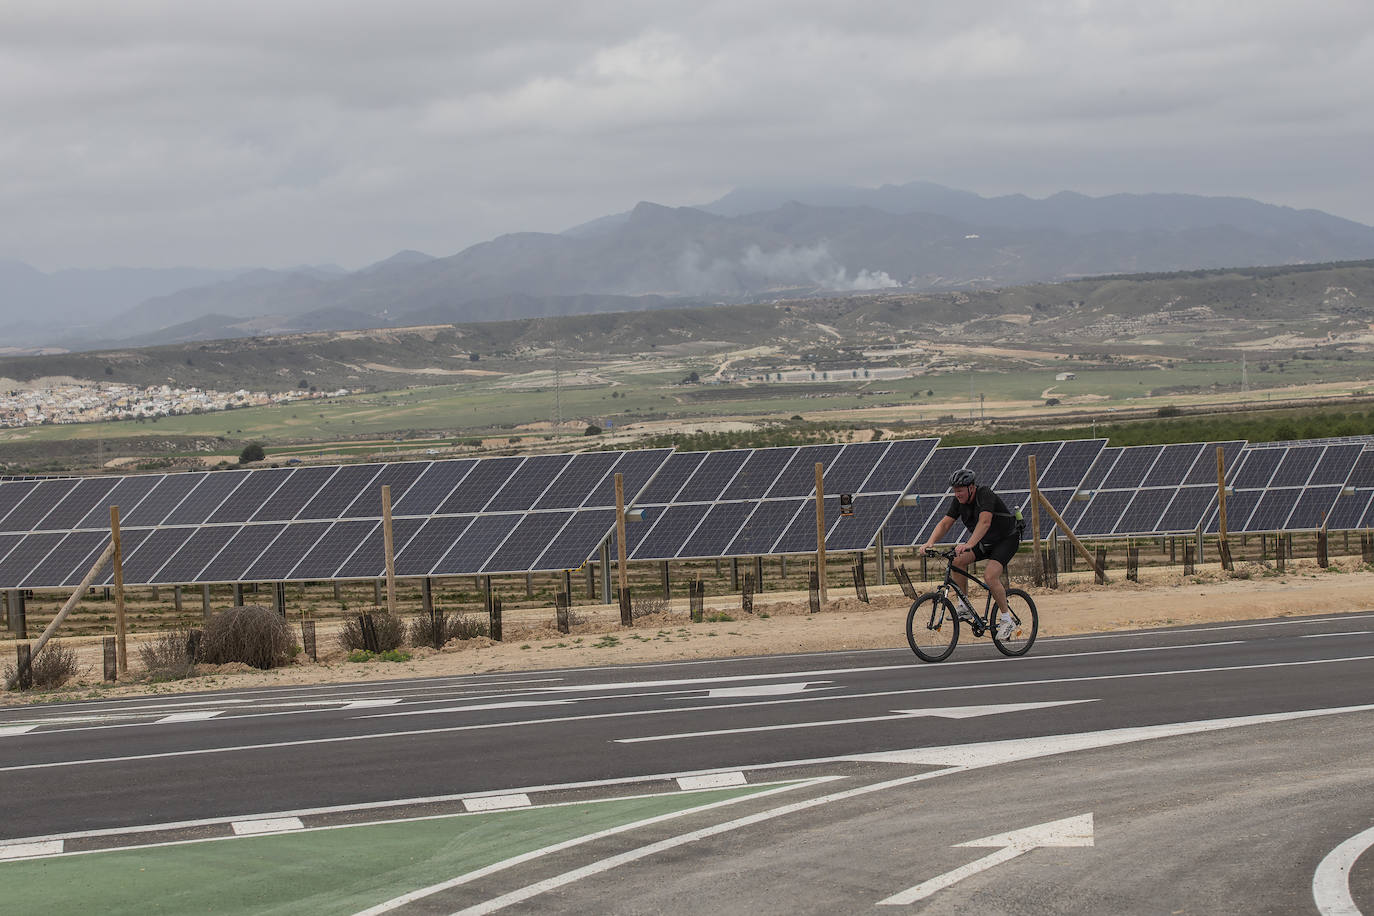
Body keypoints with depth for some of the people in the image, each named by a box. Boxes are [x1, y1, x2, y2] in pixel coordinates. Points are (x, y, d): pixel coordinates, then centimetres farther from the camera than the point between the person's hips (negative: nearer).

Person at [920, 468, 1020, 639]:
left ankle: (1006, 620, -12)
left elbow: (984, 522, -44)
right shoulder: (958, 502, -9)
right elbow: (945, 523, -12)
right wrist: (930, 542, -31)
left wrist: (969, 545, -58)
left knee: (990, 575, -27)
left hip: (1007, 539, -7)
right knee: (958, 560, -17)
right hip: (984, 542, 7)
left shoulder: (985, 495, -29)